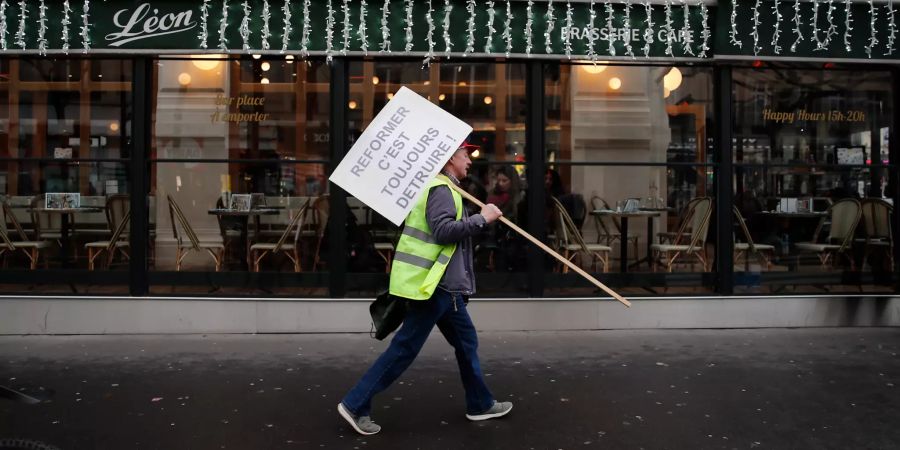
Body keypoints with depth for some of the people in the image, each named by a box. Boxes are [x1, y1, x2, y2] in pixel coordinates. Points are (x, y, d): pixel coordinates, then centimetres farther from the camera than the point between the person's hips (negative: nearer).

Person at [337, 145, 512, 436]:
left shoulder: (440, 187, 18)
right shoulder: (441, 189, -13)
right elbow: (443, 230, -25)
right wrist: (482, 218, -18)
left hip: (444, 283, 11)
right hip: (431, 284, -11)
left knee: (466, 342, 17)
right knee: (404, 348, -5)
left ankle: (480, 404, 28)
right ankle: (355, 405, 2)